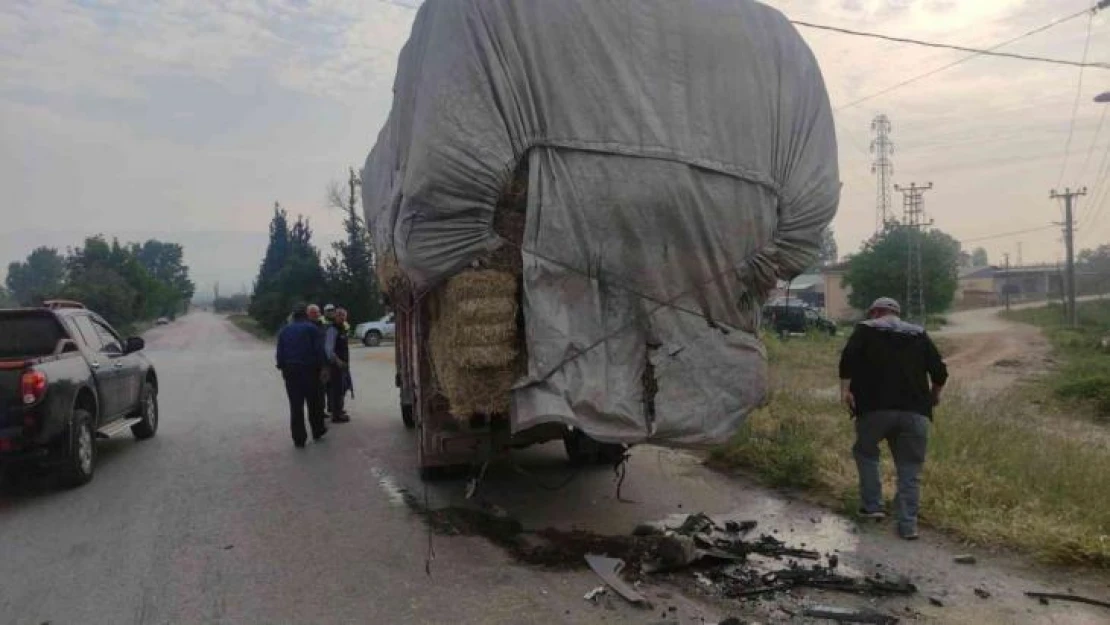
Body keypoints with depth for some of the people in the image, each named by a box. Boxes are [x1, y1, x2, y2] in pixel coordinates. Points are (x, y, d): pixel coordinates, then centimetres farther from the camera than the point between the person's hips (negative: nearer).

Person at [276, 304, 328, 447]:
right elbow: (319, 350, -10)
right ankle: (317, 431, 22)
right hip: (309, 370, -3)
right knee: (314, 403, 12)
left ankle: (299, 438, 6)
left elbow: (280, 353, 7)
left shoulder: (285, 330, 10)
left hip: (290, 371, 3)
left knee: (295, 406, 5)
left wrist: (282, 368, 11)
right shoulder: (311, 328, -3)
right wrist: (320, 366, -4)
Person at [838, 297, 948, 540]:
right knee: (910, 469, 8)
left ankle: (871, 506, 16)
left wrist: (845, 387, -6)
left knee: (866, 453, 20)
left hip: (875, 408, -2)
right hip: (914, 411, 2)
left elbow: (847, 358, -8)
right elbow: (940, 371, 10)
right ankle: (908, 524, 3)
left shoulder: (866, 330, 9)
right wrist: (934, 394, 25)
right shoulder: (919, 334, 17)